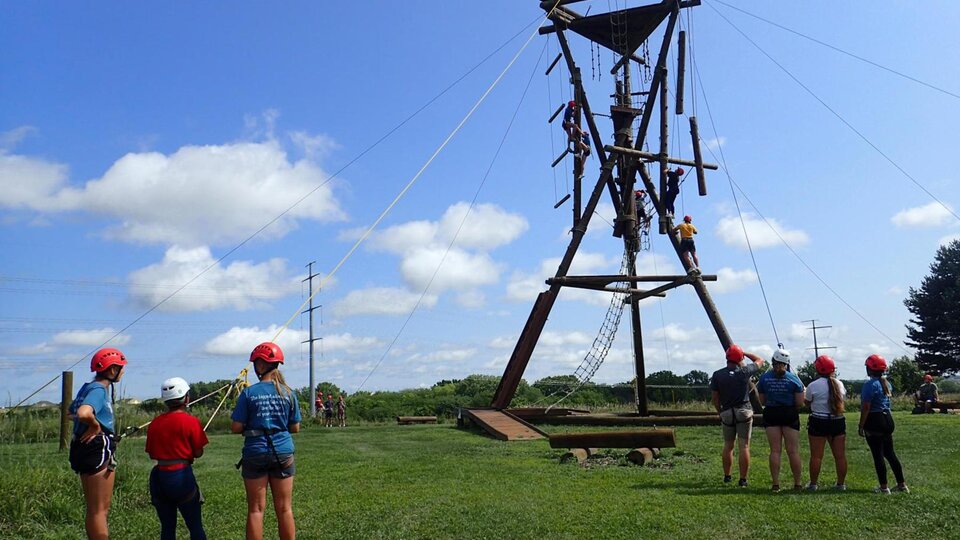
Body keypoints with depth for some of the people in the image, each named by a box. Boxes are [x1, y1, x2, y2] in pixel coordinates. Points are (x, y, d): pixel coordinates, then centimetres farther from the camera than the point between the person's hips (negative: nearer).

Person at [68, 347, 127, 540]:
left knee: (94, 509, 18)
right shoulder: (99, 390, -17)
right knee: (99, 510, -3)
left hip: (85, 450, 10)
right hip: (99, 451, -10)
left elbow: (71, 412, 27)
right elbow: (84, 413, -36)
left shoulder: (88, 387, 13)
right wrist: (95, 425, -18)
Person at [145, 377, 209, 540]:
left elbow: (152, 454, 8)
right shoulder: (190, 421, -10)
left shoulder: (155, 423, 3)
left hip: (159, 476, 5)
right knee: (195, 526, 4)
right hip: (182, 475, -4)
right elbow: (198, 453, -7)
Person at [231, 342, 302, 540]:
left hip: (255, 453, -2)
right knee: (284, 509, 9)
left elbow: (236, 428, -7)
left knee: (256, 510, 8)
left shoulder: (248, 393, -7)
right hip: (283, 452, 2)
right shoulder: (288, 393, 0)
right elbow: (295, 428, 5)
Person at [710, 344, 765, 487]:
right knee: (744, 446, 0)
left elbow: (714, 398, 2)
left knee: (728, 445, 15)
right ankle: (743, 480, 1)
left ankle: (727, 476, 23)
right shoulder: (745, 372, -7)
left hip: (726, 413, 2)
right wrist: (745, 353, 19)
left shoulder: (717, 375, -3)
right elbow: (760, 360, 12)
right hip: (744, 412, -2)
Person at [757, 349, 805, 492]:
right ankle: (798, 483, 13)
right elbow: (800, 403, -7)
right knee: (793, 451, 6)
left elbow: (762, 401, 1)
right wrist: (793, 407, 13)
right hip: (790, 414, -1)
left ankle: (776, 484, 4)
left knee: (775, 450, 5)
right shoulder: (793, 379, -7)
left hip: (771, 414, 1)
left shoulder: (764, 378, -2)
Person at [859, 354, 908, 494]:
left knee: (878, 455, 0)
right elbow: (887, 403, 17)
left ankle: (884, 487, 6)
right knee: (890, 453, 16)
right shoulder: (887, 384, 10)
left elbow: (866, 408, -18)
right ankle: (902, 485, 21)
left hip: (874, 421, -8)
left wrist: (861, 426, -14)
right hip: (887, 419, 8)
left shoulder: (871, 385, -17)